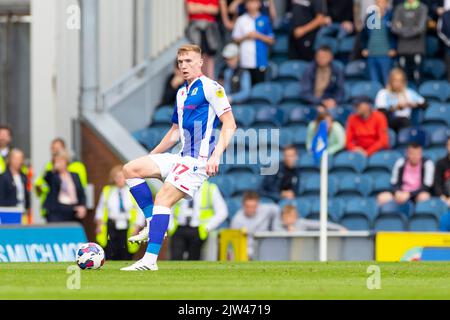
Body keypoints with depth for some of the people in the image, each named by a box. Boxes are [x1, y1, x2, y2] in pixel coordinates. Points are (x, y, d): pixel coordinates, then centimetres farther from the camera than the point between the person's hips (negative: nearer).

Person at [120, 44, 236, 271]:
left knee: (163, 199, -20)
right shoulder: (182, 93, 20)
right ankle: (152, 222, 0)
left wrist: (216, 156, -23)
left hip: (198, 160, -9)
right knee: (131, 169, 3)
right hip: (182, 157, 9)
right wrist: (150, 156, 28)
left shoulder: (210, 88, -7)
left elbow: (229, 124, -13)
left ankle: (150, 260, -25)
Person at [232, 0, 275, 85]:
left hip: (260, 61, -1)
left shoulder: (265, 20, 5)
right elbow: (235, 39, 10)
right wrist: (245, 37, -7)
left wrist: (258, 36, -8)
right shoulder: (241, 20, 8)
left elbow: (271, 40, 5)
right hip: (246, 61, 1)